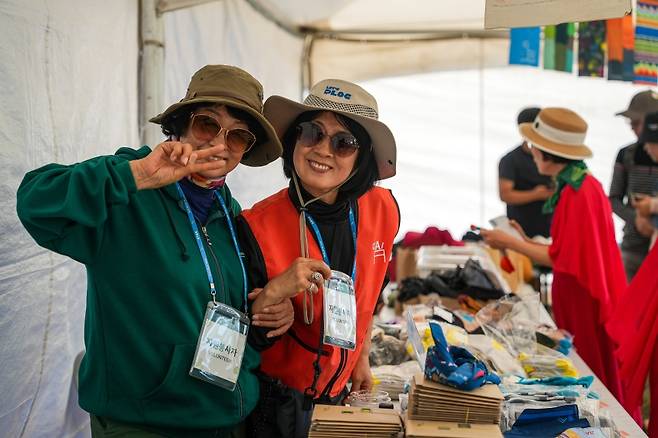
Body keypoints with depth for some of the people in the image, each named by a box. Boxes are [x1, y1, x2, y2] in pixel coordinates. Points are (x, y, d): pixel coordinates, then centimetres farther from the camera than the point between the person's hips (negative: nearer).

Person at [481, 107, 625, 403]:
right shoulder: (582, 184, 9)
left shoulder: (577, 193, -21)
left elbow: (560, 259, -19)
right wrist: (526, 242, 11)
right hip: (581, 300, 9)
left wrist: (509, 243, -10)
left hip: (585, 304, -9)